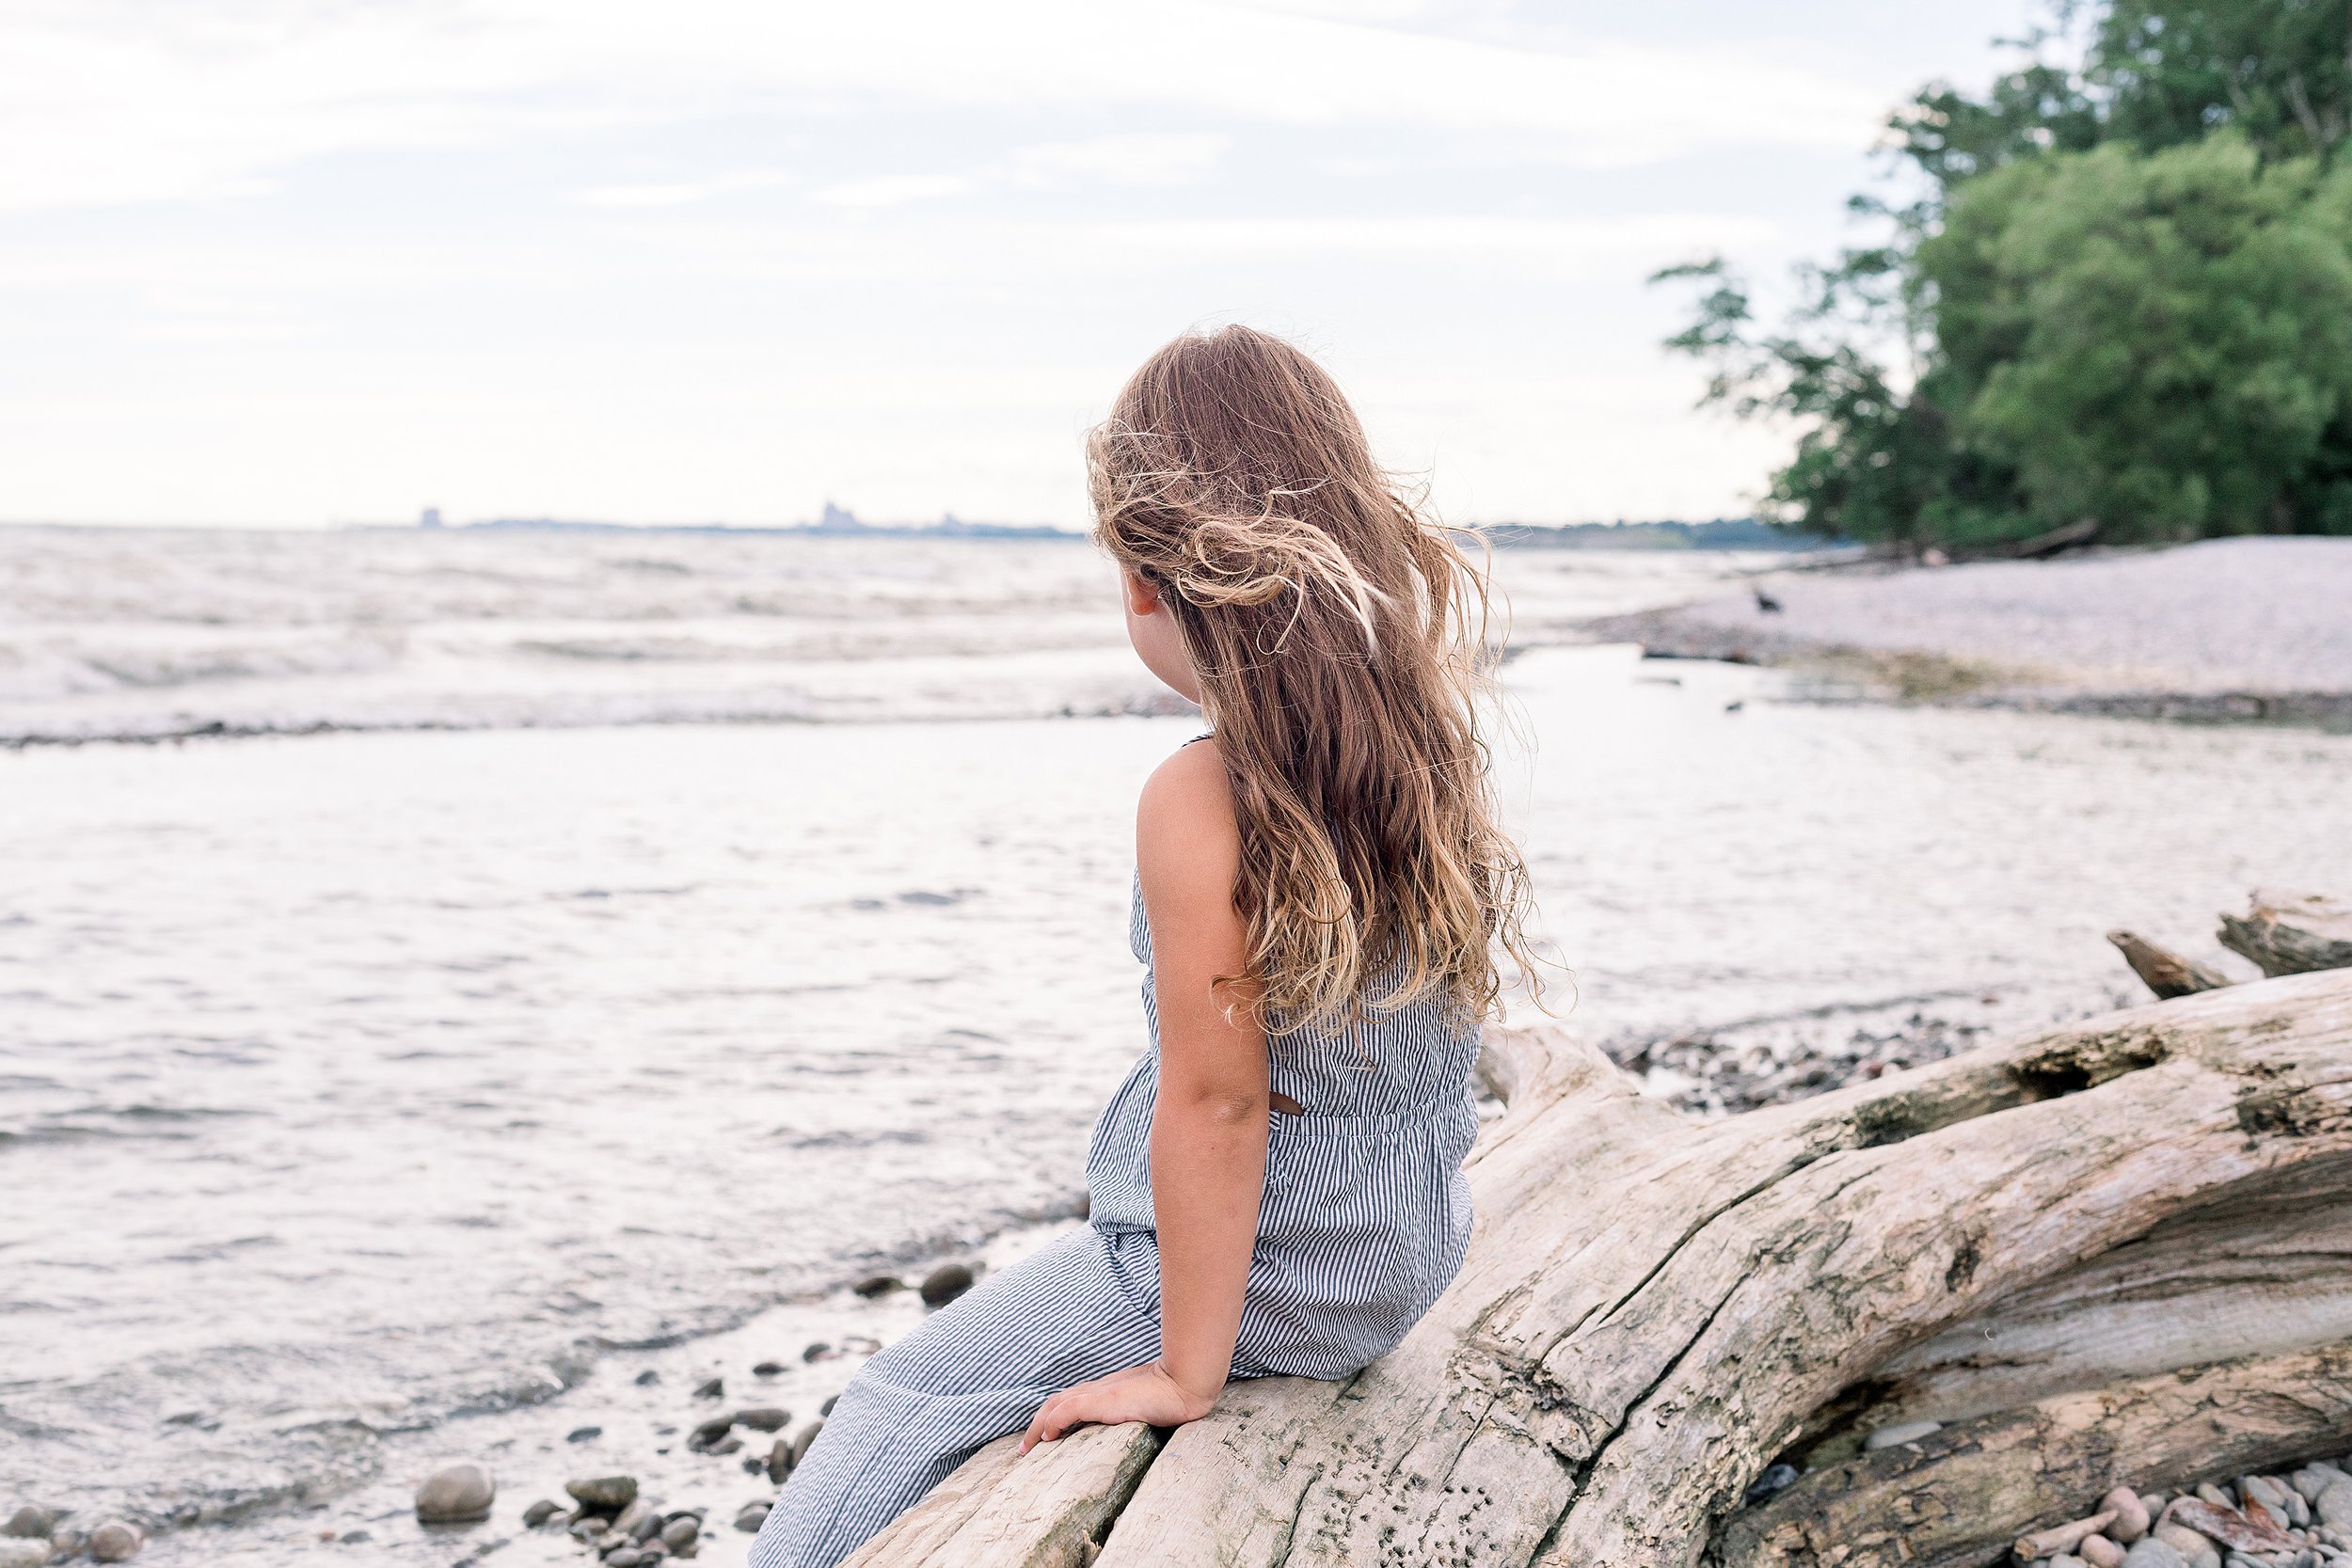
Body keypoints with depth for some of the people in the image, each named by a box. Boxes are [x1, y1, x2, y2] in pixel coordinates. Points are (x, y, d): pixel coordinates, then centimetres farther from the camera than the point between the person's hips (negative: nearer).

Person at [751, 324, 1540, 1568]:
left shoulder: (1200, 801, -28)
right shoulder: (1433, 734, -7)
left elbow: (1217, 1101, -24)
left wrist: (1185, 1372, -17)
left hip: (1265, 1277, -8)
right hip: (1413, 1255, 8)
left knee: (903, 1399, 8)